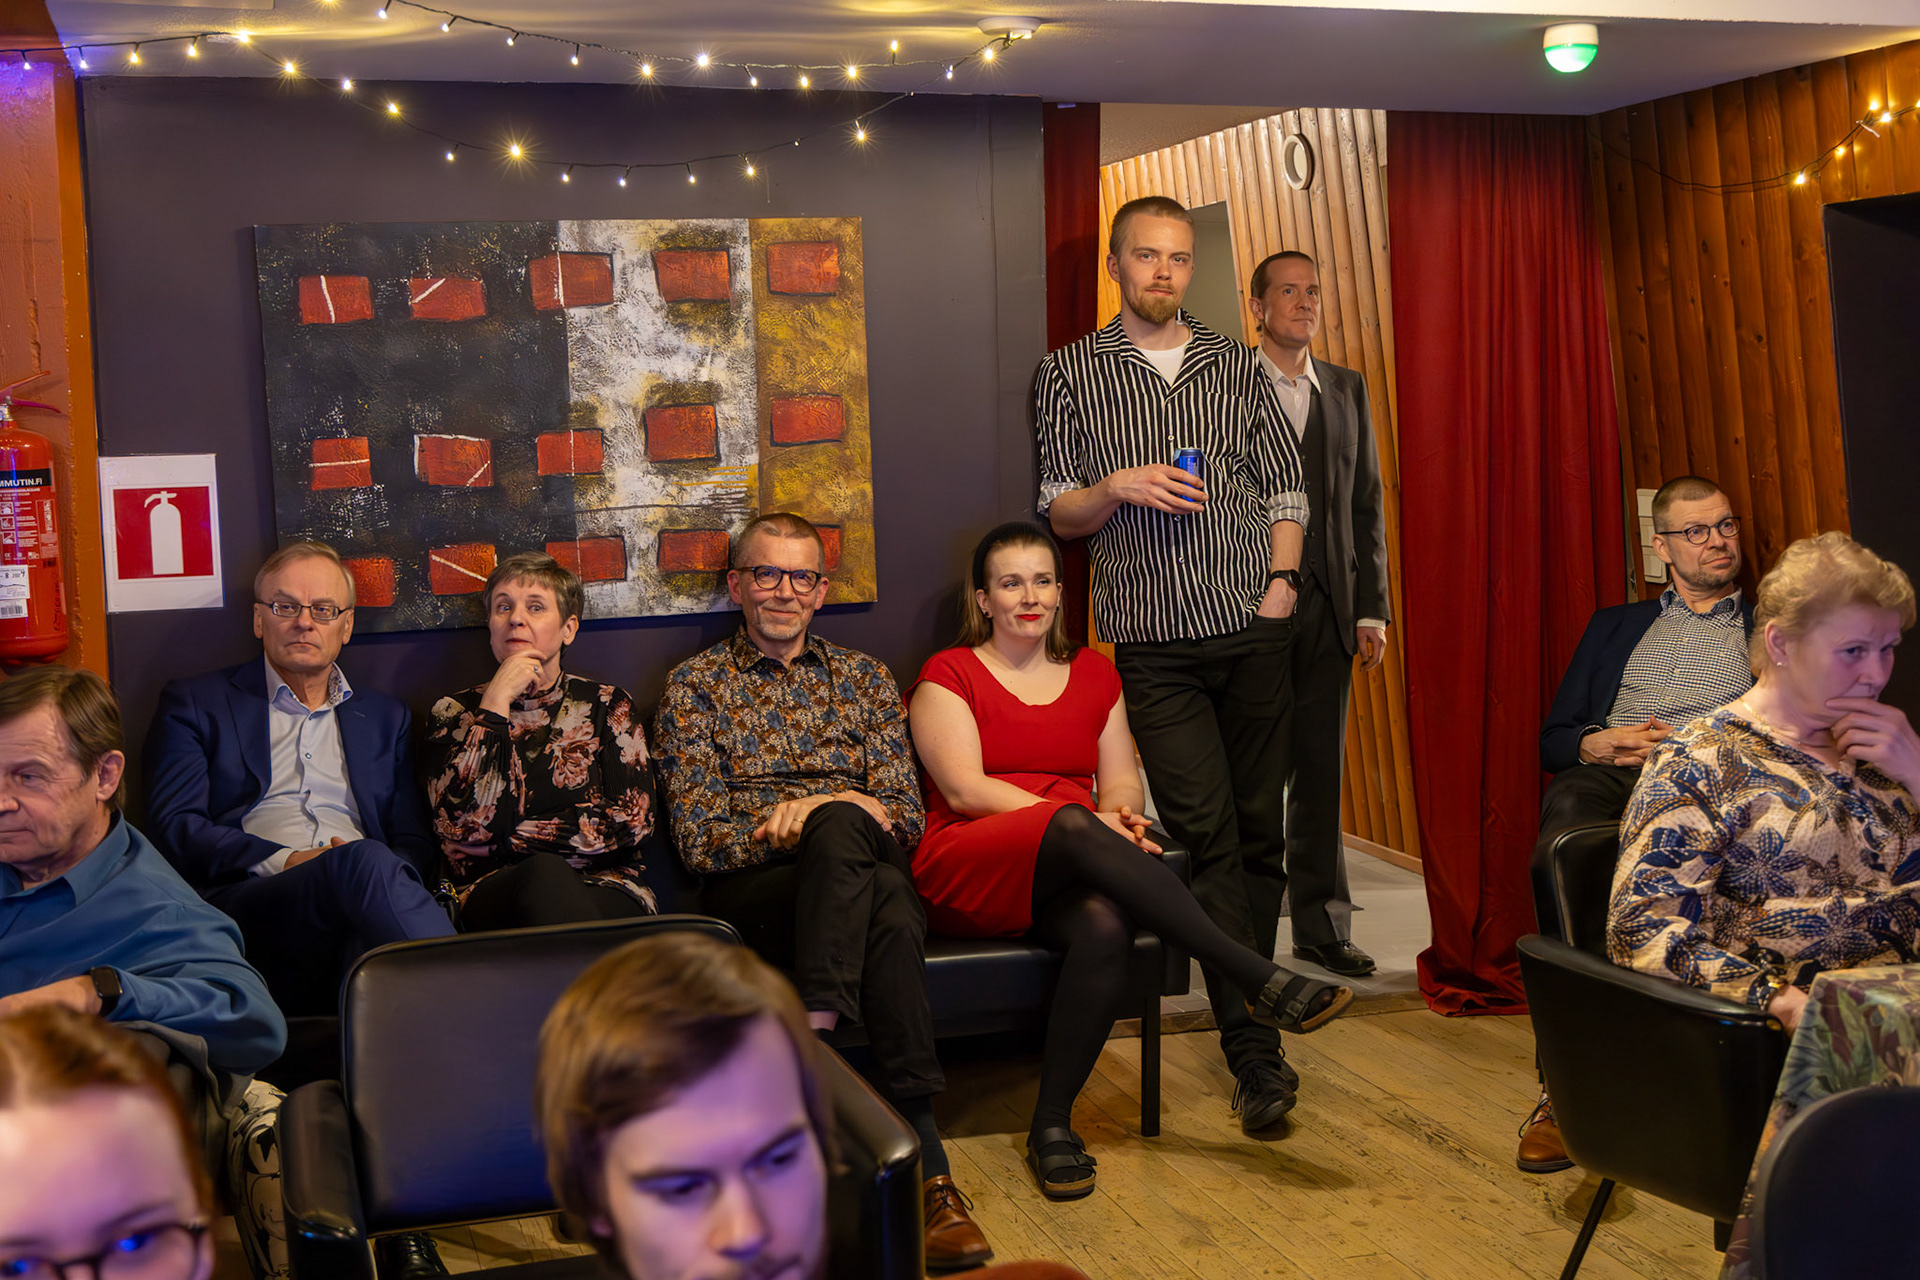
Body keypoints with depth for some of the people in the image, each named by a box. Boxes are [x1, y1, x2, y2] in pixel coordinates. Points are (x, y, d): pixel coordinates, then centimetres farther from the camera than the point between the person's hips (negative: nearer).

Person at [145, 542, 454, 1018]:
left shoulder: (386, 718, 28)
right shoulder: (194, 703, 18)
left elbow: (415, 841, 22)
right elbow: (175, 825, 5)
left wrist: (391, 873, -5)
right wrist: (285, 863, -10)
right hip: (248, 899, -2)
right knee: (365, 861, -37)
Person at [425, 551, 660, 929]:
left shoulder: (606, 706, 16)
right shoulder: (455, 713, 14)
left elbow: (633, 822, 1)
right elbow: (465, 830, -4)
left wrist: (514, 836, -1)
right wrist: (496, 703, -4)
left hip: (606, 896, 0)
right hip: (492, 896, 0)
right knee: (544, 875, -35)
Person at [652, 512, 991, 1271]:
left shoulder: (864, 679, 21)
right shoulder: (695, 685, 12)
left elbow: (905, 815, 11)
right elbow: (698, 837, 1)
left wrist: (819, 813, -11)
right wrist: (832, 819, -12)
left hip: (861, 869, 2)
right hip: (750, 890, -2)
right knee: (888, 913, -37)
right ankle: (924, 1166, -39)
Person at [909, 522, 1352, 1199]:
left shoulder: (1094, 673, 21)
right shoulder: (948, 675, 6)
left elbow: (1121, 779, 16)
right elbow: (964, 789, -6)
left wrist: (1120, 814, -11)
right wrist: (1090, 823, -16)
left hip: (1070, 872, 4)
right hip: (968, 872, -4)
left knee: (1106, 923, -35)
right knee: (1074, 828, -36)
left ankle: (1052, 1122, -24)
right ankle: (1260, 978, -39)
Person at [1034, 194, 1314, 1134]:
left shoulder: (1237, 367, 15)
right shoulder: (1071, 373, 8)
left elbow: (1284, 484, 16)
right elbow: (1060, 514, 7)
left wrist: (1281, 579, 2)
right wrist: (1117, 485, -12)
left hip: (1254, 633, 3)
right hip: (1156, 643, -3)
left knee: (1259, 830, 4)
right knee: (1207, 835, -10)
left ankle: (1244, 1005, 19)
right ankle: (1255, 1049, -10)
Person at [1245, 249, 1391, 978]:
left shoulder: (1348, 391, 14)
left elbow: (1368, 503, 12)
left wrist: (1371, 609, 5)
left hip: (1329, 608, 4)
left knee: (1322, 772, 8)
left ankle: (1321, 927, 17)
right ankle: (1251, 934, 9)